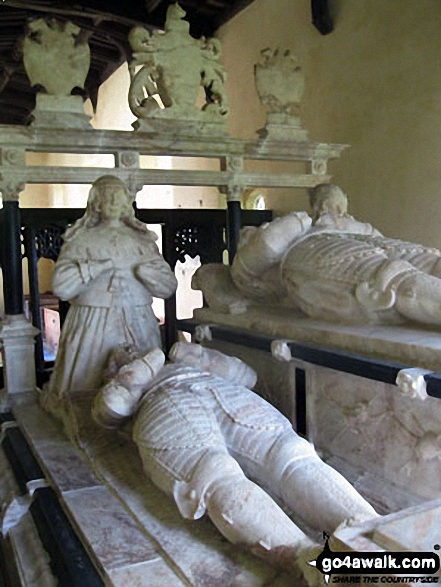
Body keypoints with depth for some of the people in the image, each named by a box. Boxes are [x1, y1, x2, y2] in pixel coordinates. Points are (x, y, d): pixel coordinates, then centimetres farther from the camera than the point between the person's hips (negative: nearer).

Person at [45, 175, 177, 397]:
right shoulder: (81, 239, 6)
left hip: (138, 326, 2)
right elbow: (60, 287, -8)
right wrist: (100, 266, -11)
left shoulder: (142, 240, 12)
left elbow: (169, 286, 5)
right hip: (93, 327, -2)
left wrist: (138, 268, -8)